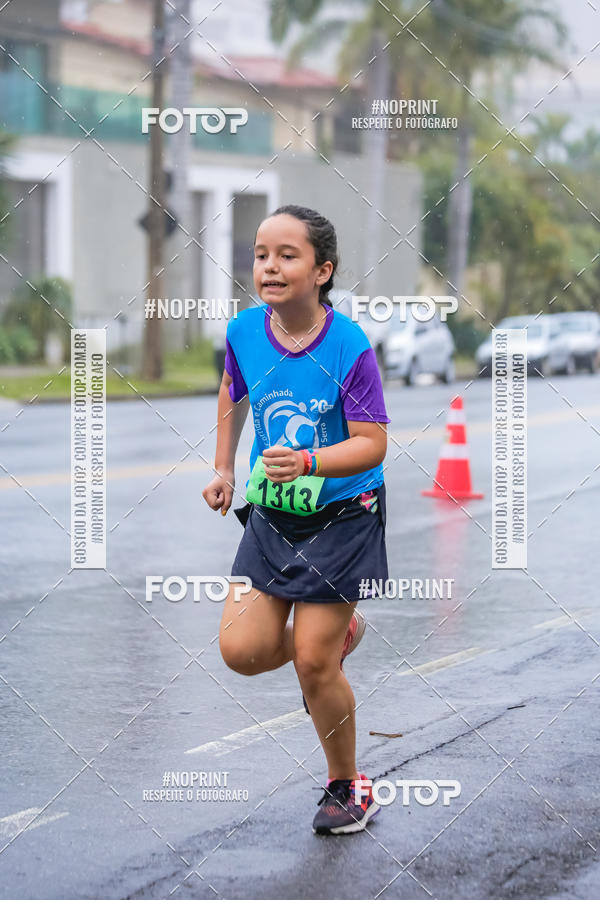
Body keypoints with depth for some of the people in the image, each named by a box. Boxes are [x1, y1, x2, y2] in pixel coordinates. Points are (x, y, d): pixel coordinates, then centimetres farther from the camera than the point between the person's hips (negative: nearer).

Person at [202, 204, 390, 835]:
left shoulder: (348, 346, -20)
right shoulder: (244, 331, -6)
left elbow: (372, 445, -20)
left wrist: (306, 462, -34)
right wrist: (224, 469, 15)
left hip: (341, 519, -5)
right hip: (271, 516, 5)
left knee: (313, 663, -3)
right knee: (242, 651, -4)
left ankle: (347, 786, 20)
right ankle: (336, 635, 29)